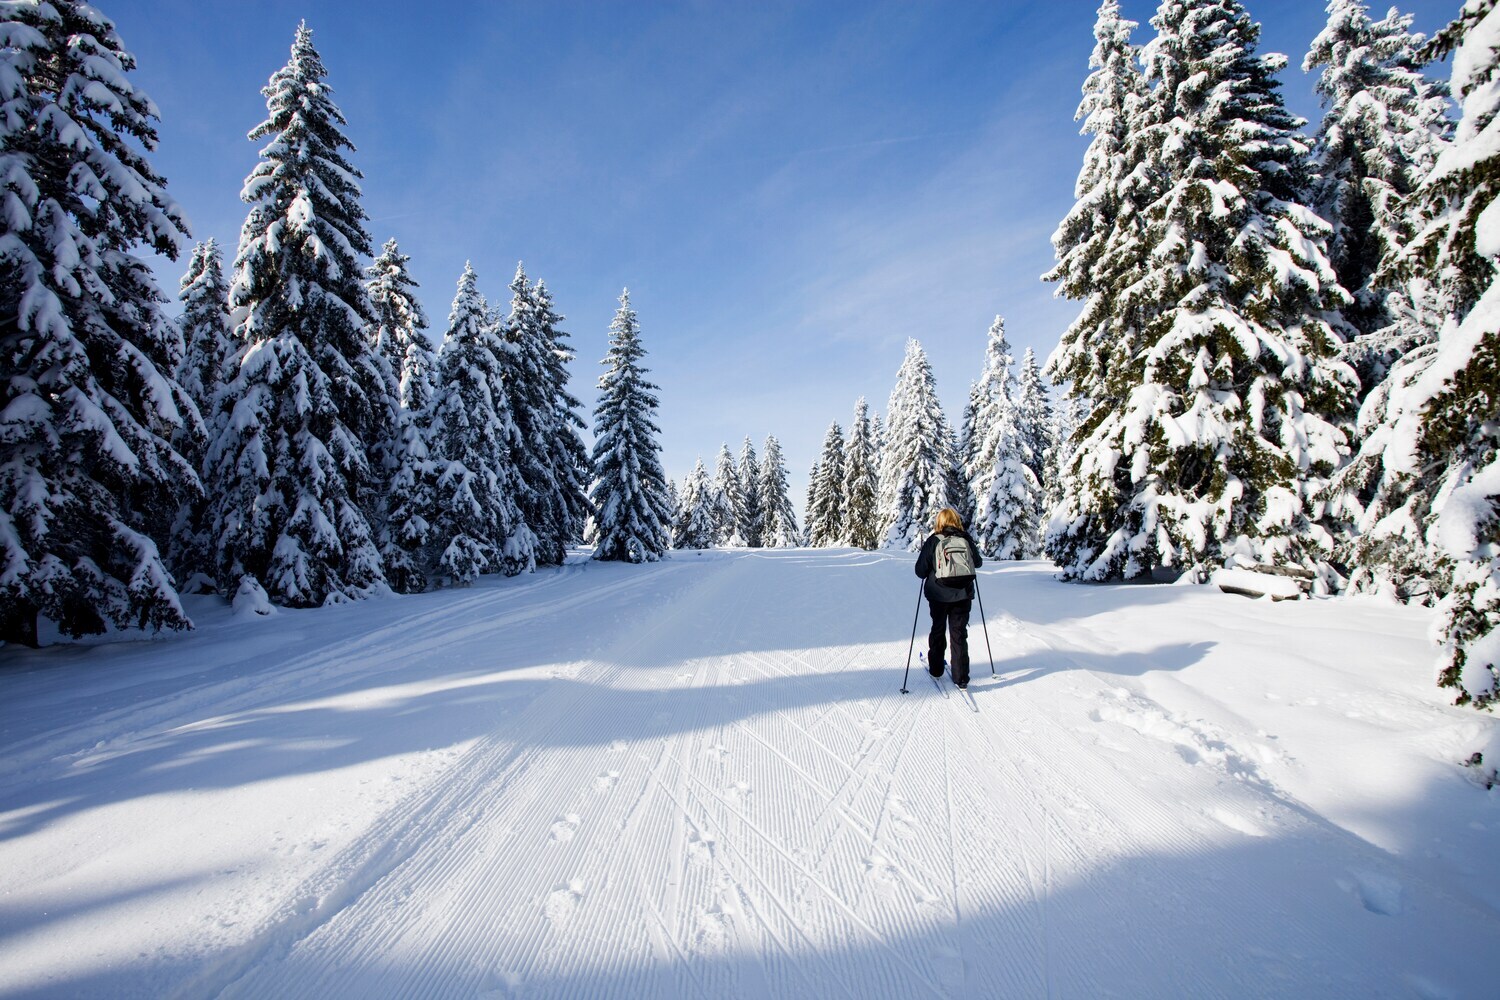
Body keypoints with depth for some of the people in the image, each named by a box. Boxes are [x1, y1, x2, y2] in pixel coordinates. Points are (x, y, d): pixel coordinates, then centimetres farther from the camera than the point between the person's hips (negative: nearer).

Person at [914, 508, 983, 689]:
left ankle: (936, 669, 30)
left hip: (938, 595, -1)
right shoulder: (966, 539, -4)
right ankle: (961, 678, 4)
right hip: (963, 595, 1)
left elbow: (920, 571, -9)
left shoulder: (933, 541, -10)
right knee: (959, 634, 7)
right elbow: (978, 562, 12)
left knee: (938, 630, 19)